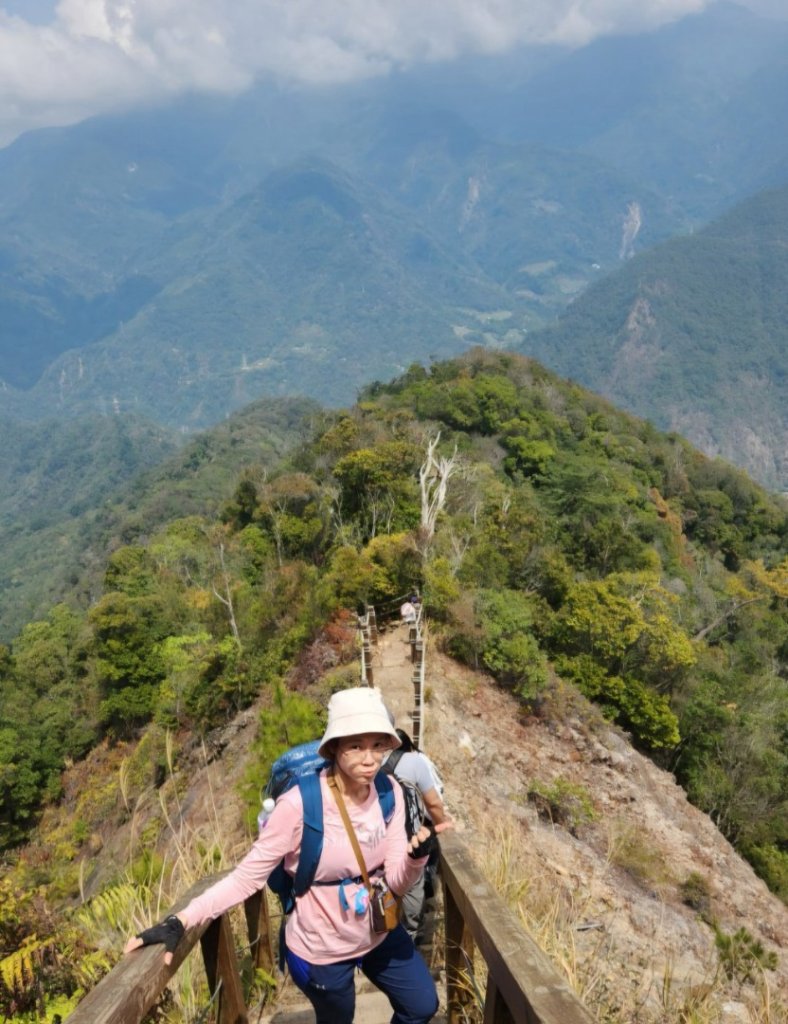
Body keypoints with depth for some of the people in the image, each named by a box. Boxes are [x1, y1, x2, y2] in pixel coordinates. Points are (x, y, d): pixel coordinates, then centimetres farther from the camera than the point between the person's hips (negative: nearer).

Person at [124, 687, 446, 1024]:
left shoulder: (389, 794, -15)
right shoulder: (300, 804, -31)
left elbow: (397, 881, -12)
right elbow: (248, 875, -23)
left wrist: (417, 856, -33)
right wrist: (180, 921, -32)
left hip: (379, 932, 5)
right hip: (322, 949, -4)